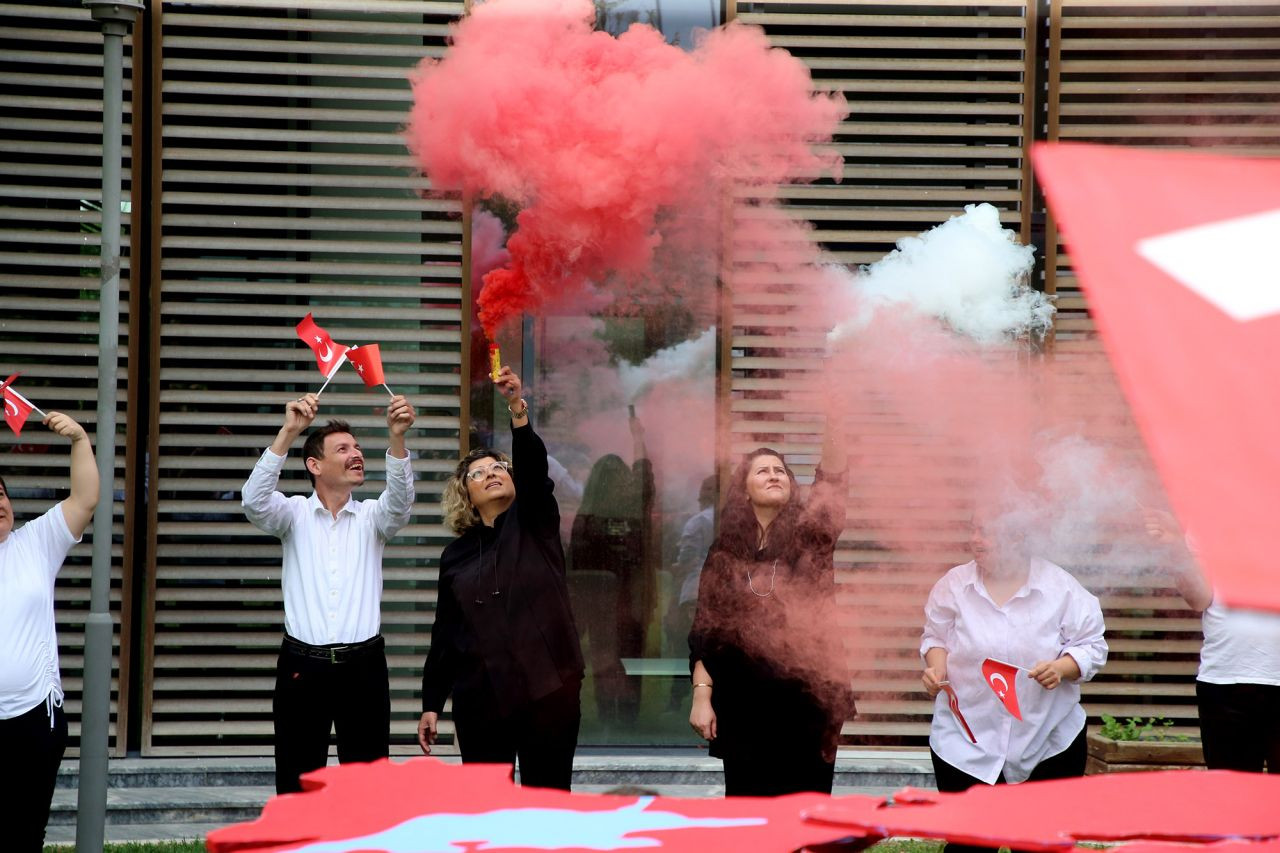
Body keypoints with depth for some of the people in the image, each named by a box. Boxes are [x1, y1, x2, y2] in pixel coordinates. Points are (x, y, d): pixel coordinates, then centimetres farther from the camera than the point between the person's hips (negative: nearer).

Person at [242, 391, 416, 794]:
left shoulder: (372, 518, 8)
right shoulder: (295, 514, 5)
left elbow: (399, 500, -12)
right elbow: (254, 501, -14)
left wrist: (396, 437, -30)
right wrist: (289, 432, -25)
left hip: (363, 667, 1)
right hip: (302, 665, -1)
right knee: (297, 783, 2)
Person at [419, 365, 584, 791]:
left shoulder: (534, 525, 5)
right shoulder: (456, 556, 10)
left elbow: (534, 468, -15)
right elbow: (444, 634, 10)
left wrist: (517, 408, -30)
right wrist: (431, 704, 4)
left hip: (548, 690, -2)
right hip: (480, 699, 2)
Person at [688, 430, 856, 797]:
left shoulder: (809, 537, 3)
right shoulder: (725, 553, 5)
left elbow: (832, 479, -13)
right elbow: (705, 631, 4)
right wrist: (701, 696, -5)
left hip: (808, 699, 0)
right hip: (745, 705, 0)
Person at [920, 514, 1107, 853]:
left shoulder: (1061, 587, -6)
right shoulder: (954, 584, -2)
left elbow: (1092, 646, -2)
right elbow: (936, 636, 10)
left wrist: (1061, 669, -21)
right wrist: (936, 668, -11)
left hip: (1049, 741, 0)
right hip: (968, 741, 0)